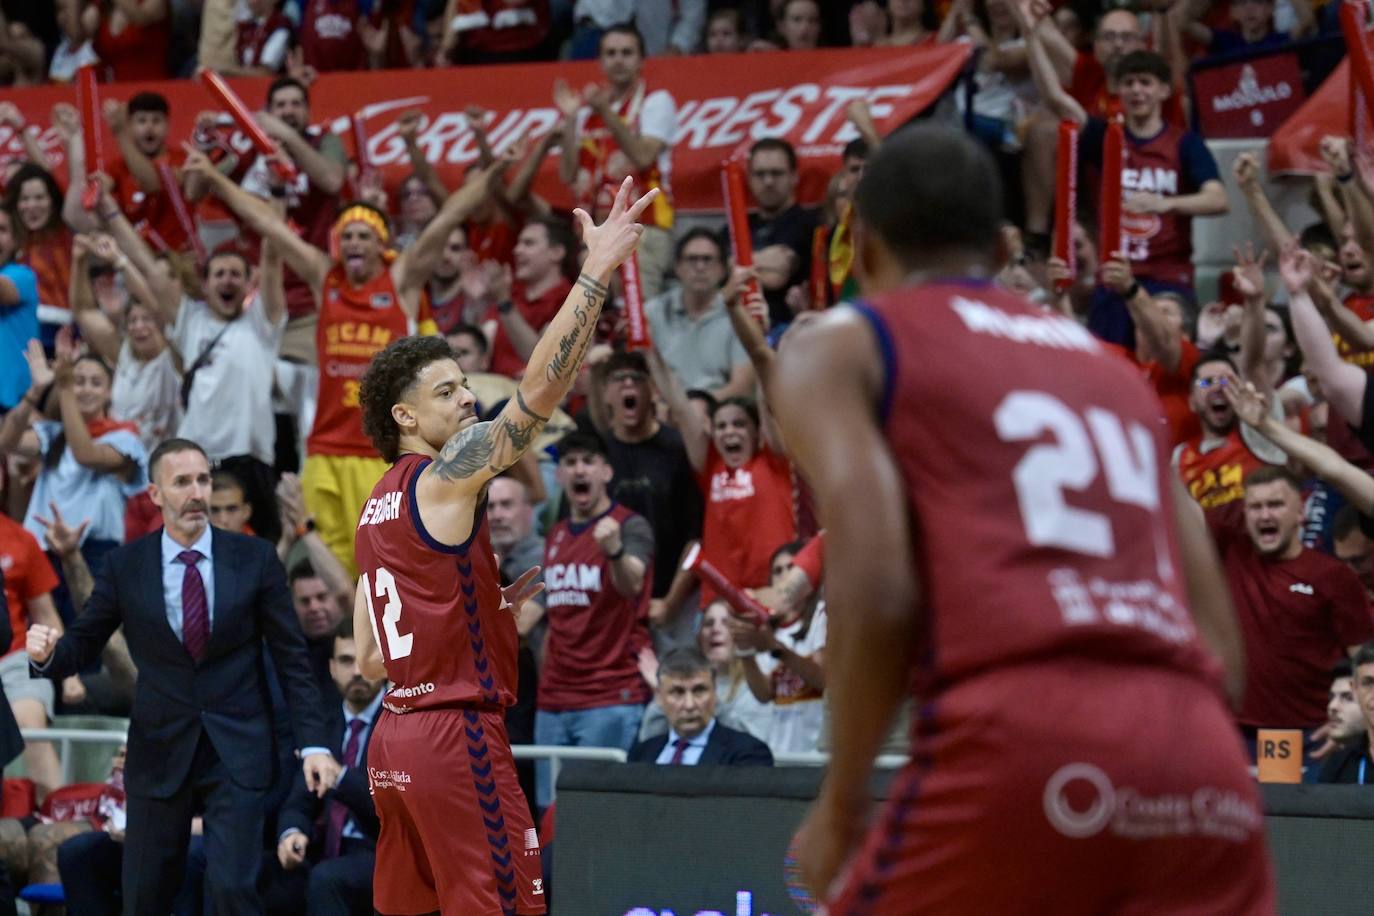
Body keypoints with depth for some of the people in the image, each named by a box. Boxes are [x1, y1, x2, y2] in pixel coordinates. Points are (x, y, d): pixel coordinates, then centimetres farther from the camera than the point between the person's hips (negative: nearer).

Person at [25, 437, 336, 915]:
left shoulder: (254, 559, -1)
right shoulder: (126, 566, 1)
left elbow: (291, 657, 2)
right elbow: (83, 644, 6)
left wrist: (313, 743, -5)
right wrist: (47, 653, -18)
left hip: (236, 751, -1)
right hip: (160, 751, 2)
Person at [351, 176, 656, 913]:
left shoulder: (376, 509, 16)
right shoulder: (446, 478, -8)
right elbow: (540, 388, -19)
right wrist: (598, 270, -19)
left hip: (394, 735, 9)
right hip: (458, 734, -9)